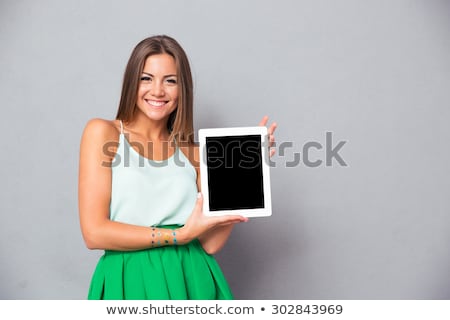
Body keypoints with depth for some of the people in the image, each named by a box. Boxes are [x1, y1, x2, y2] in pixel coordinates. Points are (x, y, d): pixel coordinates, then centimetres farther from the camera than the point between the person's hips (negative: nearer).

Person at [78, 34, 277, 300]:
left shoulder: (193, 152, 6)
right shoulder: (103, 133, -3)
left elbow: (211, 243, -2)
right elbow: (94, 233, -12)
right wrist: (179, 235, -10)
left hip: (192, 281, 3)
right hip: (131, 283, -3)